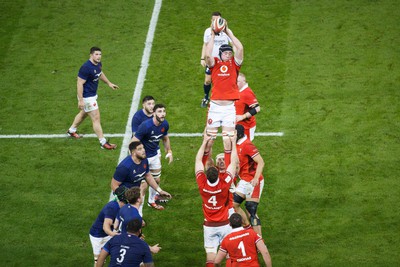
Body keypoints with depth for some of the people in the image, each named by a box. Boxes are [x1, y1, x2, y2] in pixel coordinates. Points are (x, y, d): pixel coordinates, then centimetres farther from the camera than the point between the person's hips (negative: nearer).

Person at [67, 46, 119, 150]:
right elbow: (80, 83, -27)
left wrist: (109, 83, 28)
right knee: (96, 118, -5)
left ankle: (71, 131, 49)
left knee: (83, 114, 28)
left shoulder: (98, 64, -1)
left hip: (93, 94, 10)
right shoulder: (86, 68, -29)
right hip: (86, 97, -10)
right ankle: (103, 142, 1)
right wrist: (81, 100, -27)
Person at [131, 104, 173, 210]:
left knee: (156, 180, 22)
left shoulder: (165, 124, -8)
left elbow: (165, 138, 15)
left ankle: (152, 201, 47)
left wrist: (169, 151, 9)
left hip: (155, 154, 7)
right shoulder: (146, 126, -30)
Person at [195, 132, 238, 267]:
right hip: (224, 225, -1)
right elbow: (233, 162, -10)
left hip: (209, 226, 1)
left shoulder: (202, 184, -18)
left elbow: (198, 161, -5)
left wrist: (205, 142, 1)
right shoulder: (224, 183, -22)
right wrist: (233, 142, -1)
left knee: (210, 253, 4)